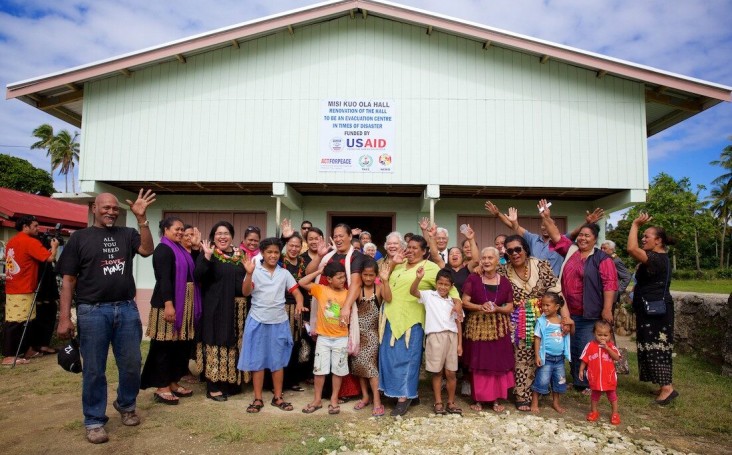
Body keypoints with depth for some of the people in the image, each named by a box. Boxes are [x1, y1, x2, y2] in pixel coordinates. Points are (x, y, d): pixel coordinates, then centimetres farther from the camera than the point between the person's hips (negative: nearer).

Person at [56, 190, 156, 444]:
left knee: (132, 364, 11)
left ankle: (126, 406, 35)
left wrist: (142, 218, -15)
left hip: (127, 309, 3)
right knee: (94, 369, 7)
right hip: (93, 311, -2)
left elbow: (148, 250, -9)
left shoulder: (127, 234, 9)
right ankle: (94, 421, 22)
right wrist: (64, 317, -6)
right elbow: (68, 280, 0)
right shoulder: (80, 238, 2)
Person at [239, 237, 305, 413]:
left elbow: (296, 292, 2)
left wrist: (299, 302, -20)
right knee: (257, 360, 5)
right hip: (258, 321, -2)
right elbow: (246, 292, -13)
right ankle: (258, 399, 16)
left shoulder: (284, 273, 5)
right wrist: (249, 273, -28)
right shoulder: (255, 271, -3)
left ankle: (277, 397, 22)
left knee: (278, 361, 10)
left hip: (279, 321, 2)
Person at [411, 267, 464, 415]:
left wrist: (460, 343, 8)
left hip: (451, 337, 3)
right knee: (437, 372, 4)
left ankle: (451, 402, 19)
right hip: (435, 336, -3)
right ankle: (438, 402, 16)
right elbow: (413, 291, -12)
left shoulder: (454, 302, 15)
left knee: (451, 372, 6)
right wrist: (418, 278, -30)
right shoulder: (428, 296, 5)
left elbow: (458, 323, 14)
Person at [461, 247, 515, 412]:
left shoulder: (505, 282, 2)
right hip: (477, 327, -2)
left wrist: (497, 309, -15)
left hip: (499, 328, 2)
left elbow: (510, 307, 4)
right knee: (477, 364, 3)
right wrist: (480, 307, -20)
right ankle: (478, 399, 16)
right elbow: (464, 302, -5)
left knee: (498, 363, 4)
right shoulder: (473, 279, -4)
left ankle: (496, 399, 18)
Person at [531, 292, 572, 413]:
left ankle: (556, 403, 34)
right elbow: (537, 338, -9)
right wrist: (537, 356, -13)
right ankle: (534, 403, 13)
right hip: (546, 357, -4)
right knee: (542, 381, -2)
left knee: (559, 381, 15)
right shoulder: (541, 321, -10)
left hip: (559, 358, 4)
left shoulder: (562, 320, 2)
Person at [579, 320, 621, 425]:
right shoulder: (590, 345, -6)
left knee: (612, 394, 13)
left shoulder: (610, 346, -5)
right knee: (595, 394, 17)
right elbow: (584, 359, 0)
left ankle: (615, 414, 28)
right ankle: (594, 411, 32)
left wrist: (607, 347, -26)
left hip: (609, 376, 0)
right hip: (595, 376, 1)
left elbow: (617, 357, -20)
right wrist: (581, 370, -2)